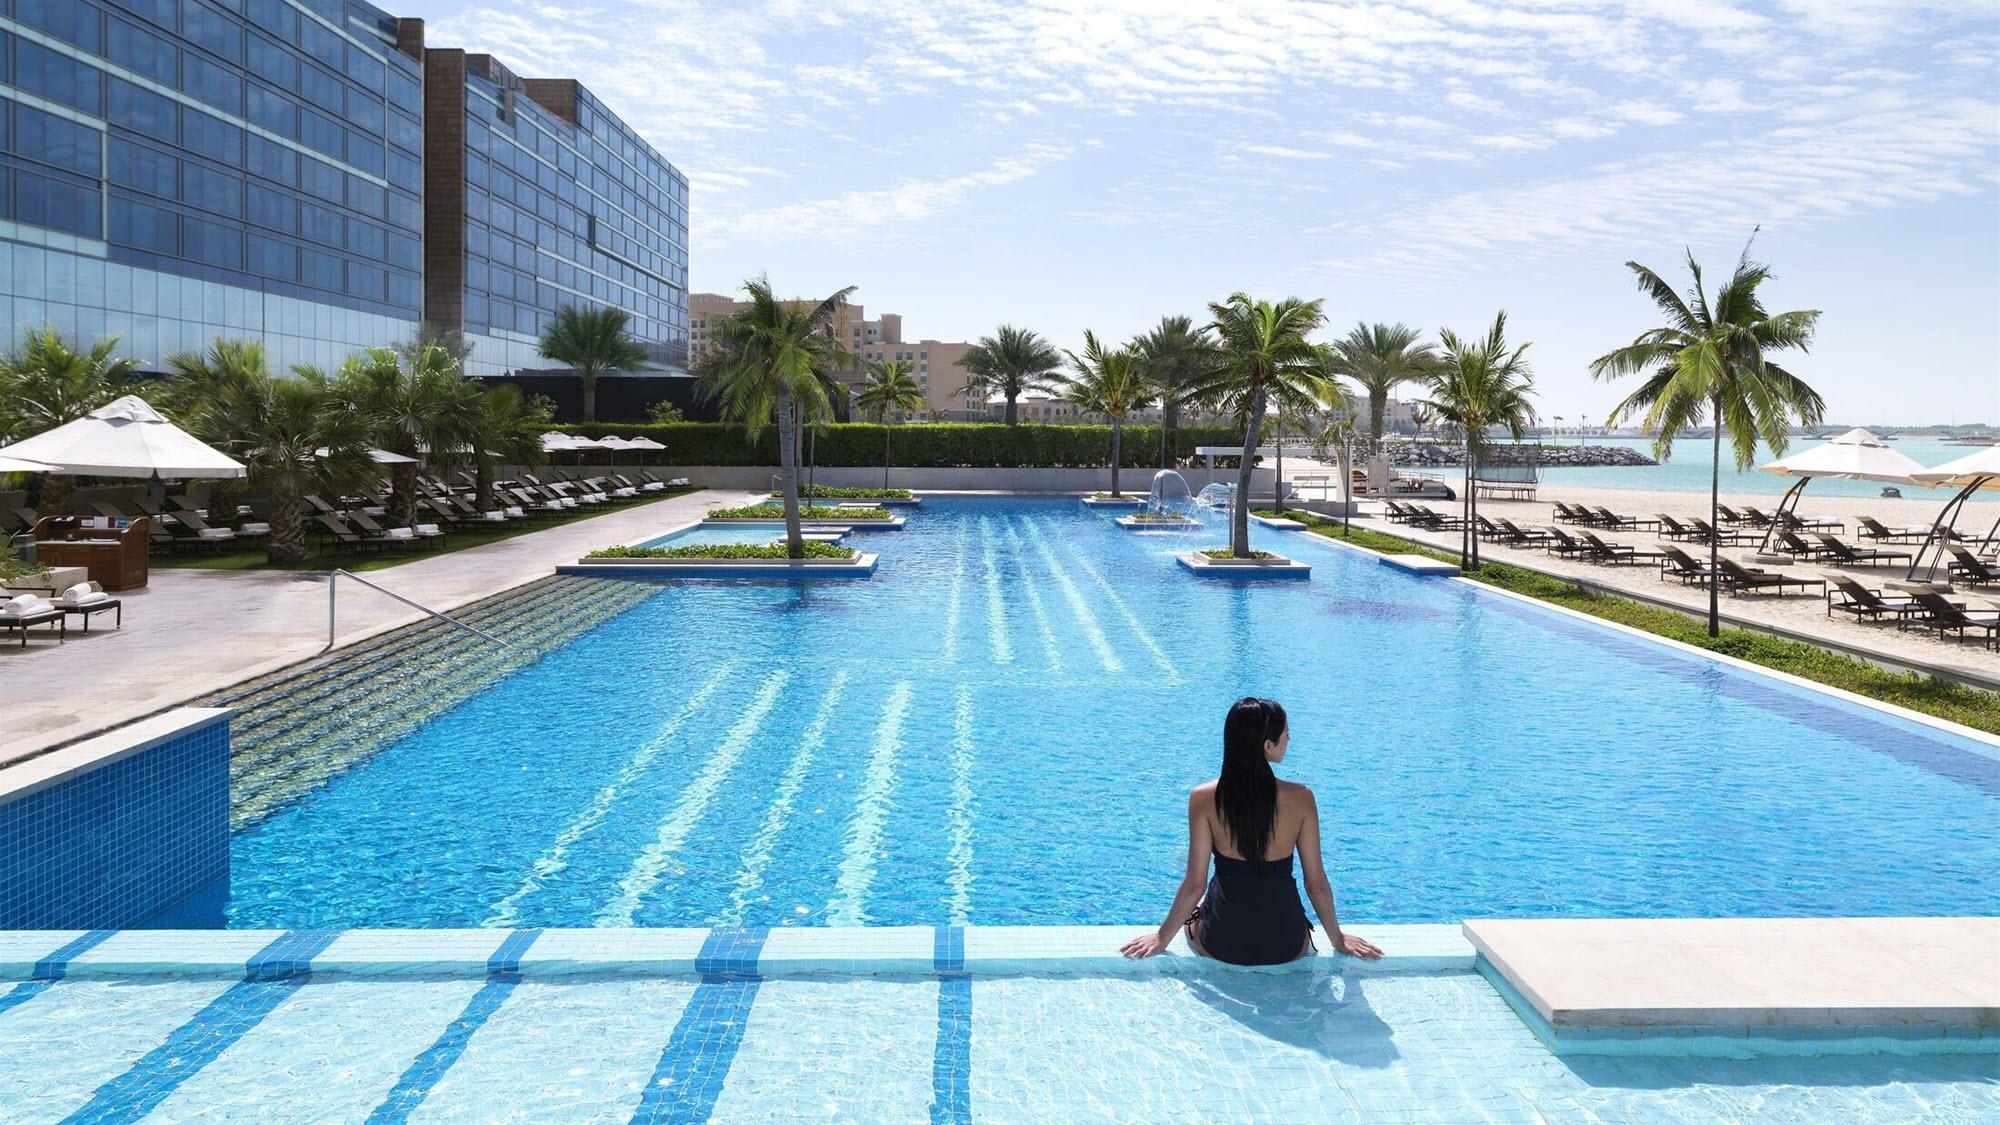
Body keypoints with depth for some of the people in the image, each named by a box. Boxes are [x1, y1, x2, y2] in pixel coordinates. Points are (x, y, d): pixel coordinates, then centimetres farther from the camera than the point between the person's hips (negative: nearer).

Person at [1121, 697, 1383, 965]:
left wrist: (1162, 938, 5)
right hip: (1286, 947, 1)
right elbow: (1317, 884, -7)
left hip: (1219, 945, -1)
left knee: (1194, 906, 35)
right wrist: (1338, 939, 10)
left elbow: (1194, 885, -11)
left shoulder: (1203, 799, -16)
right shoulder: (1300, 798, -15)